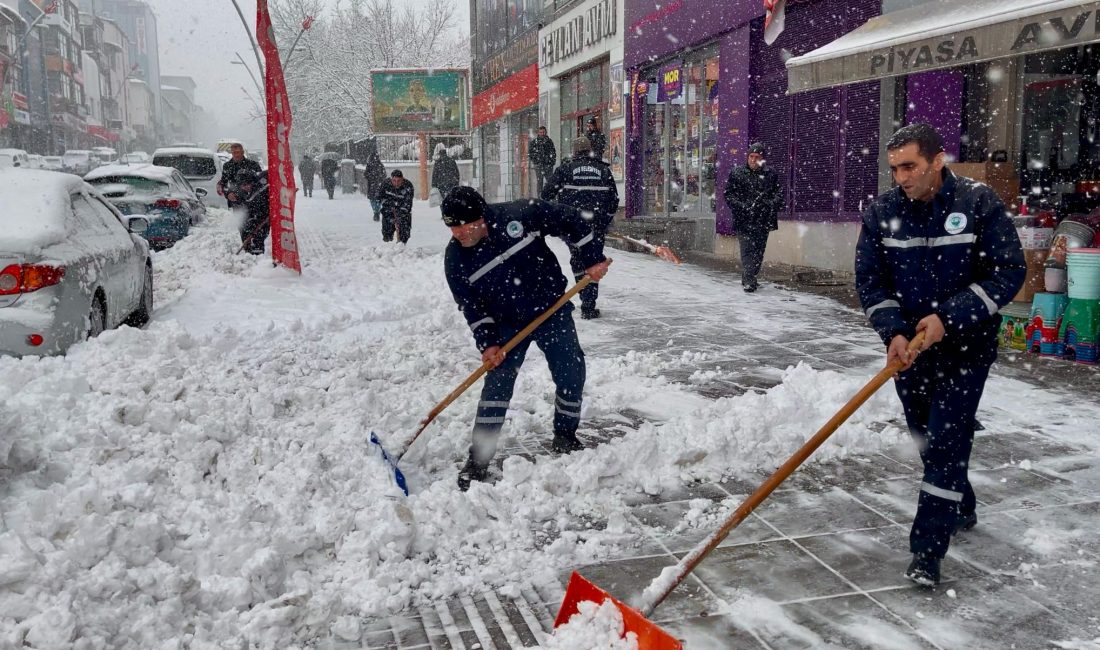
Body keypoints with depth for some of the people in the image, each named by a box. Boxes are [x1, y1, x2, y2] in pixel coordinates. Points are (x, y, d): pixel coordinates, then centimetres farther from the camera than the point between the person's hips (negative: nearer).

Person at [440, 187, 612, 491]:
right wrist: (487, 343, -16)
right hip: (508, 325, 0)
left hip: (553, 311, 0)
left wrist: (593, 257, -9)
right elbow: (471, 305, -8)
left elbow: (569, 220, -10)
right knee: (498, 380, -11)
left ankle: (565, 437, 27)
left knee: (571, 375, 3)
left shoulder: (520, 215, -21)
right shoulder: (455, 258, -13)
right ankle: (478, 459, -3)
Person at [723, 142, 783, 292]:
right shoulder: (736, 173, 5)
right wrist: (741, 207, -13)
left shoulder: (771, 175, 10)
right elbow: (728, 194, 2)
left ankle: (750, 278, 23)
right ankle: (748, 281, -12)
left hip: (763, 222, 3)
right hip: (744, 221, -3)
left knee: (759, 252, 9)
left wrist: (772, 205, -12)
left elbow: (779, 194, 10)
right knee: (747, 251, -10)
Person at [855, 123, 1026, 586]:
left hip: (966, 346, -4)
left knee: (947, 442, -8)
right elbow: (870, 281, 0)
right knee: (926, 437, 16)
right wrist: (894, 332, -16)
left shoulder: (979, 203, -12)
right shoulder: (881, 213, -3)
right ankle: (960, 508, 42)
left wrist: (948, 318, -21)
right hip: (909, 347, 4)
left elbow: (1009, 271, -13)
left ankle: (927, 552, -2)